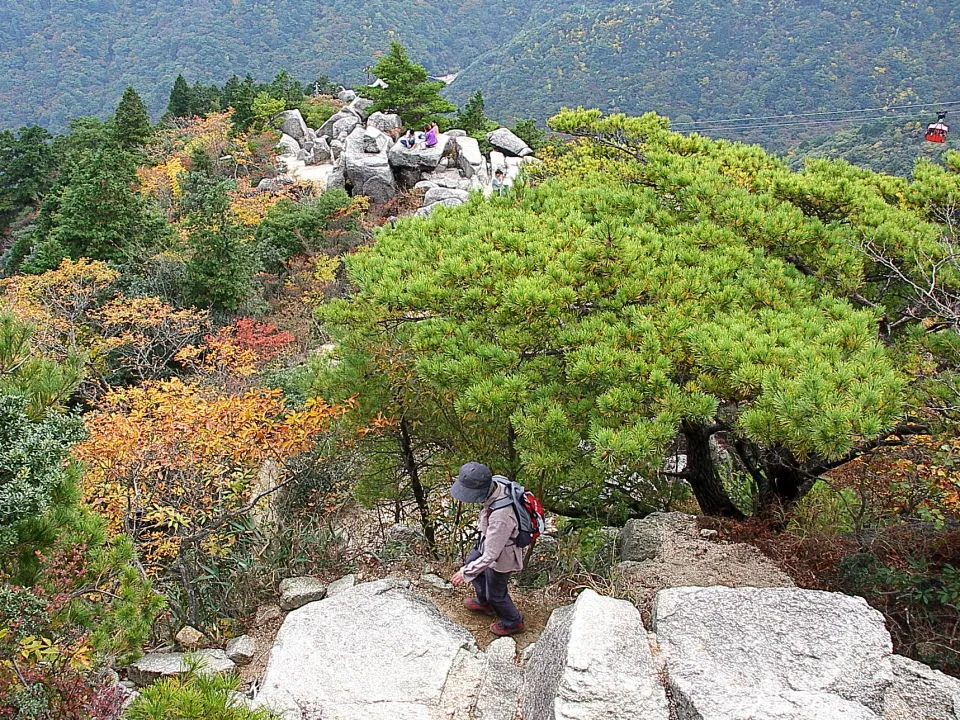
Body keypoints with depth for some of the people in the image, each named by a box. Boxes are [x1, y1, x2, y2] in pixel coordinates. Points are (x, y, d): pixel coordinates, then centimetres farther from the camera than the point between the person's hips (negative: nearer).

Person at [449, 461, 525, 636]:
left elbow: (490, 556, -36)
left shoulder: (500, 517, -47)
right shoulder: (497, 481, -24)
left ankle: (512, 623, 47)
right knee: (471, 562, 31)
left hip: (501, 555, -8)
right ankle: (484, 603, 55)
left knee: (495, 593, 18)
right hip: (490, 540, 8)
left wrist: (466, 574, -22)